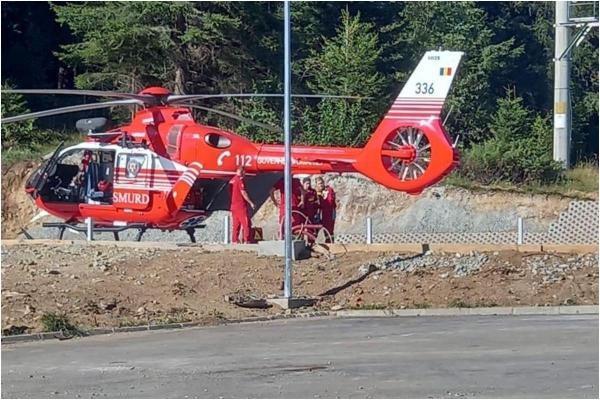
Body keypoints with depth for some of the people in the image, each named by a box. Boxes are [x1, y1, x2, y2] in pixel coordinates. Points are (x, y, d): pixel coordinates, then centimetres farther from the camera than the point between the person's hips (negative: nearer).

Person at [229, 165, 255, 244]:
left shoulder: (232, 180, 15)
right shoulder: (240, 180, -11)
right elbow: (243, 192, -16)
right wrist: (250, 202, -11)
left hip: (233, 206, 8)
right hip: (241, 206, -8)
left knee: (236, 225, 10)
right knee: (246, 224, -6)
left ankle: (235, 240, 7)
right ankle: (246, 240, -11)